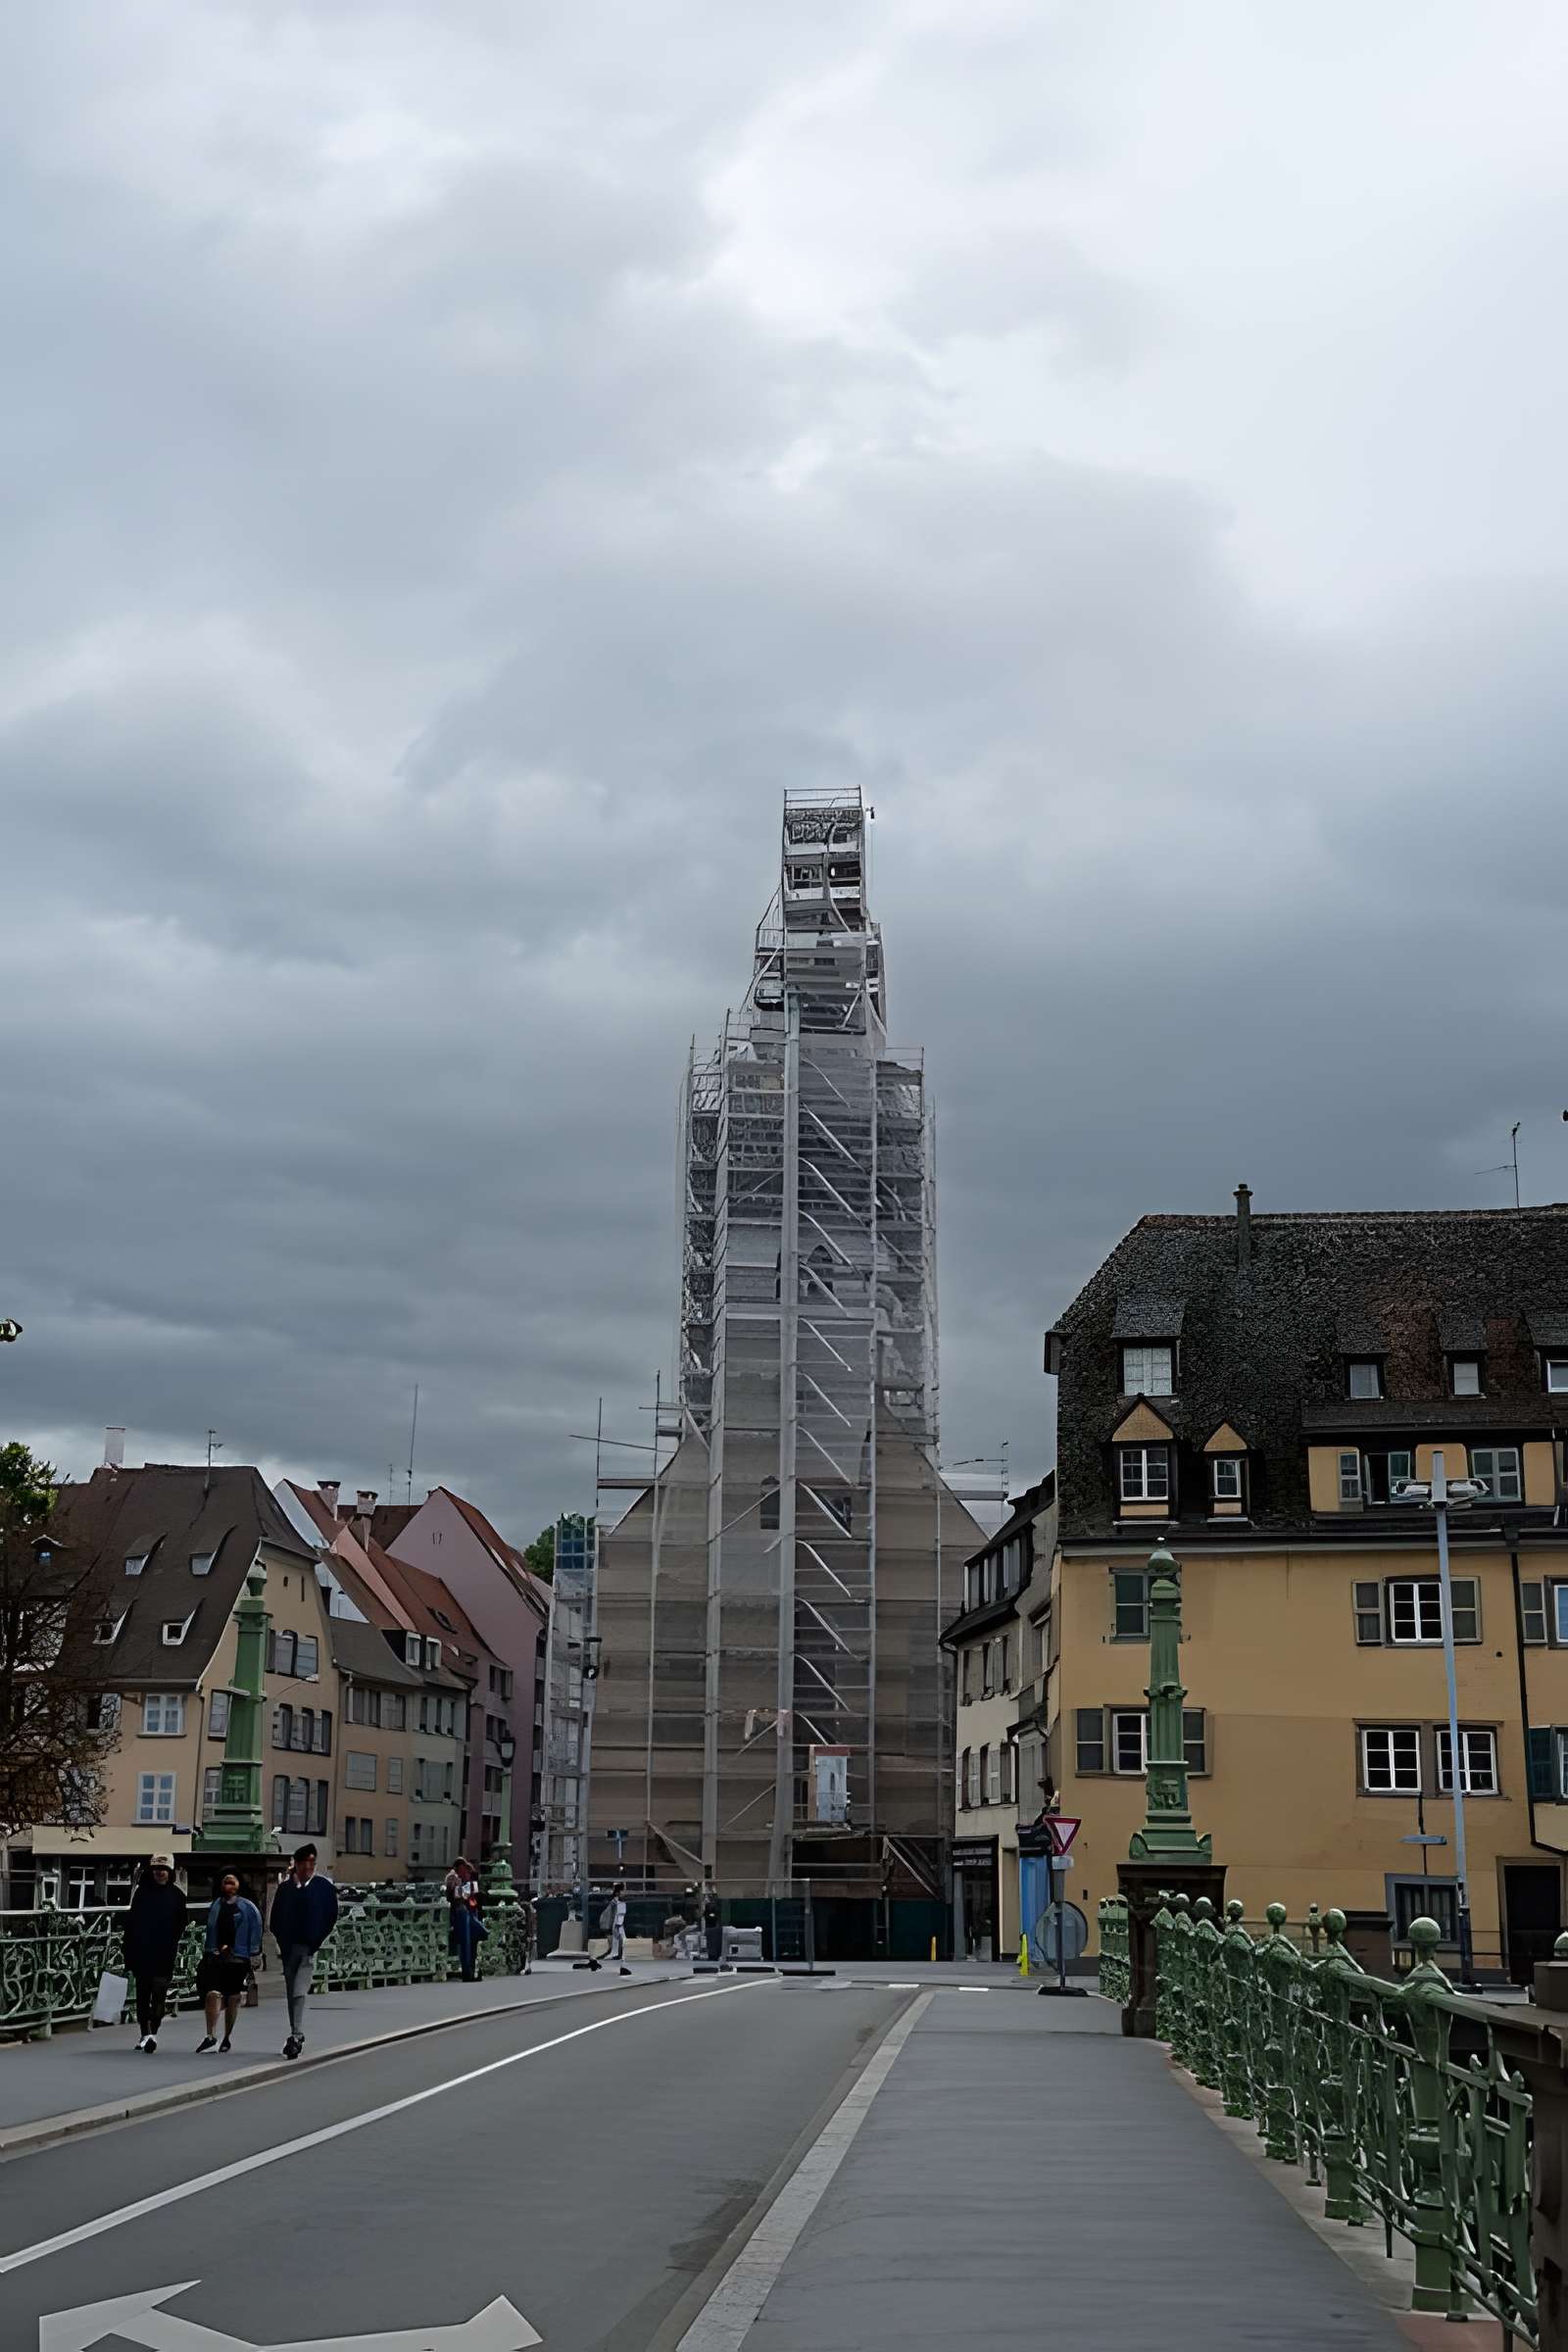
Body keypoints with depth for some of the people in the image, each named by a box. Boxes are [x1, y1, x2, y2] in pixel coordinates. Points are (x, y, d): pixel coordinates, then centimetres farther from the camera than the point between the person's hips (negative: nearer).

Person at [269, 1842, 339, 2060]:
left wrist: (317, 1943, -6)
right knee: (292, 1994, 10)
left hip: (311, 1948, -4)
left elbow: (331, 1918, 1)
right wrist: (283, 1945, 0)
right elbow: (276, 1919, 11)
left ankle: (296, 2036, -19)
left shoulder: (324, 1887, 0)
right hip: (289, 1948, 4)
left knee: (299, 1993, -15)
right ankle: (296, 2036, 21)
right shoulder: (285, 1888, 7)